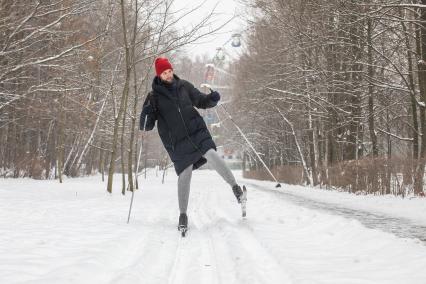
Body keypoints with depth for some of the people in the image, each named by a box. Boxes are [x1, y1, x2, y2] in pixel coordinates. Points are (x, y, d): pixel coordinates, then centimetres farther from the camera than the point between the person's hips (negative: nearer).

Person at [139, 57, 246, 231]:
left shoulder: (183, 86, 7)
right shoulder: (155, 96, 0)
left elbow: (201, 101, 15)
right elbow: (146, 126, -1)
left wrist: (212, 99, -6)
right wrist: (147, 112, -22)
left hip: (197, 131, 2)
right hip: (177, 142, -2)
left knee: (212, 155, -23)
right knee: (184, 175, -7)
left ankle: (235, 187, -10)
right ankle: (183, 214, 7)